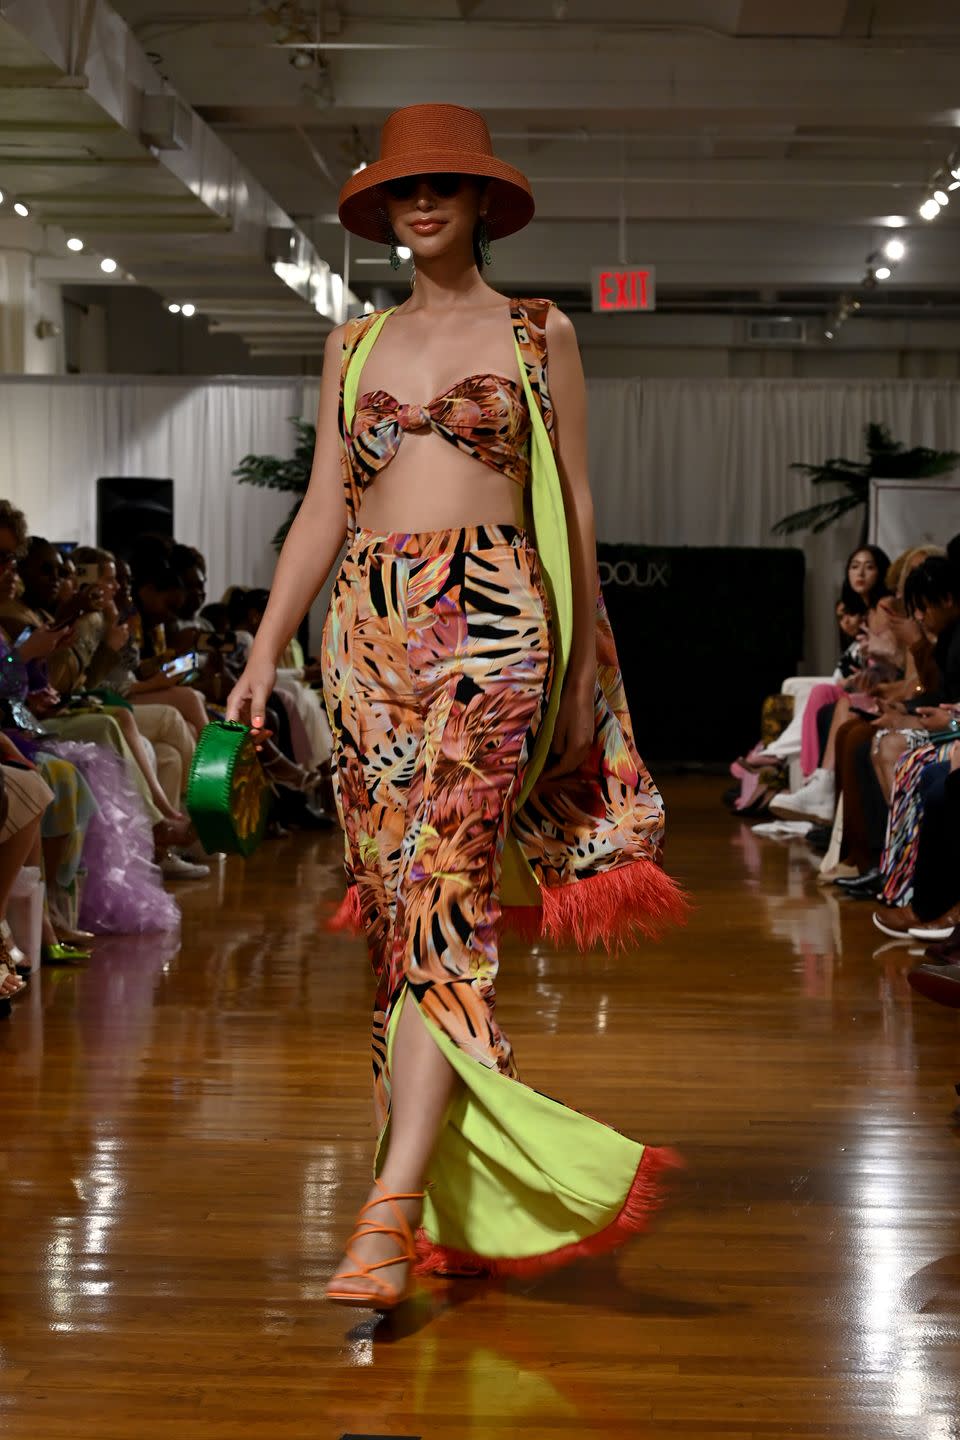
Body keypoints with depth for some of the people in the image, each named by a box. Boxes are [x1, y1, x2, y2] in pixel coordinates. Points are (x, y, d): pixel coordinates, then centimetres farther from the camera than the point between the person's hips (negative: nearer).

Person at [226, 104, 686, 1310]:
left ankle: (394, 1213, -21)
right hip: (369, 629, 4)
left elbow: (574, 508, 8)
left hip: (490, 623, -4)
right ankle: (461, 1188, 13)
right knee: (396, 905, 2)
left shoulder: (540, 335, 8)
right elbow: (323, 507, 14)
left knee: (442, 898, -15)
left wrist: (583, 667, 6)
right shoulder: (354, 344, 16)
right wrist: (264, 652, 6)